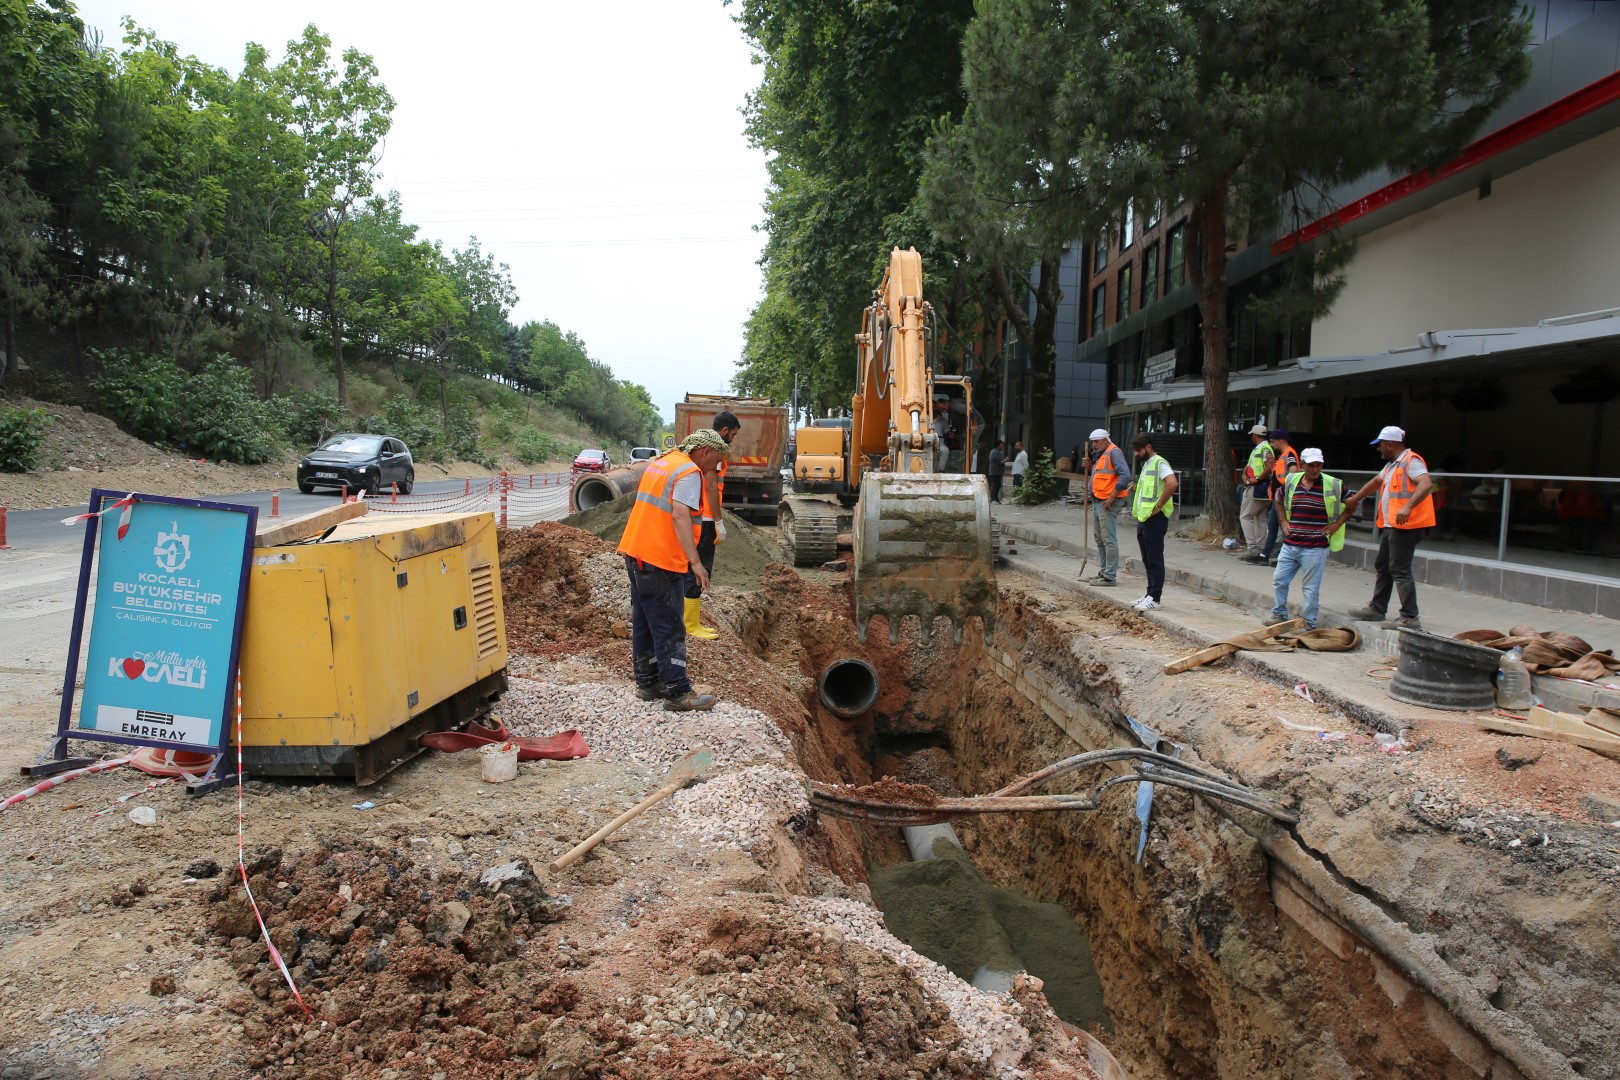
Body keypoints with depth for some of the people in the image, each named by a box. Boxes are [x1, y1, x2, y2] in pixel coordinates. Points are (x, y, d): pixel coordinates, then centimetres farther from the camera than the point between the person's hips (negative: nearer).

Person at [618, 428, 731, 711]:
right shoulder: (689, 472, -12)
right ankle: (677, 693, 0)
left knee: (644, 623, 15)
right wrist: (695, 562, -28)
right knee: (668, 629, -4)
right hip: (661, 560, -9)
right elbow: (680, 516, -25)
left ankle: (647, 683, 24)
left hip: (635, 553, 9)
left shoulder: (661, 462, 16)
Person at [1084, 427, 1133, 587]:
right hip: (1097, 502, 10)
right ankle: (1103, 571, 24)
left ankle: (1110, 575, -7)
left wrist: (1111, 498, -20)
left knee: (1109, 540, -8)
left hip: (1107, 504, -10)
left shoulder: (1114, 452, -11)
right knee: (1100, 540, 15)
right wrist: (1094, 502, 13)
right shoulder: (1099, 456, 19)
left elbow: (1125, 476, -21)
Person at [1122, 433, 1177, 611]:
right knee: (1147, 560, 14)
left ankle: (1155, 598, -2)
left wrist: (1159, 506, -24)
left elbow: (1172, 483, -29)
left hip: (1155, 518, -10)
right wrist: (1136, 488, 12)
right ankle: (1150, 594, 22)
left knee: (1155, 559, -5)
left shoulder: (1160, 463, -13)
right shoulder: (1146, 464, 18)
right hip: (1143, 517, 10)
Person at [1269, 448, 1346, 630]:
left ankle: (1310, 624, 11)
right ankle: (1279, 614, 24)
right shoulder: (1291, 481, 5)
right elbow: (1279, 500, 24)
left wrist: (1337, 524, -3)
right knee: (1279, 580, 9)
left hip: (1315, 547, -4)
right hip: (1290, 545, 4)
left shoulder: (1333, 485, -6)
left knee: (1310, 588, 1)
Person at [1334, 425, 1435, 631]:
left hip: (1405, 525, -11)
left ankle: (1410, 618, -9)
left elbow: (1427, 484, -28)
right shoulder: (1392, 465, 18)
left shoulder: (1411, 461, -14)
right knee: (1382, 567, 18)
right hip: (1390, 525, 11)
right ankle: (1377, 609, 29)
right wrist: (1355, 498, 34)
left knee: (1400, 570, -11)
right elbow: (1376, 482, 32)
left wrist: (1408, 506, -39)